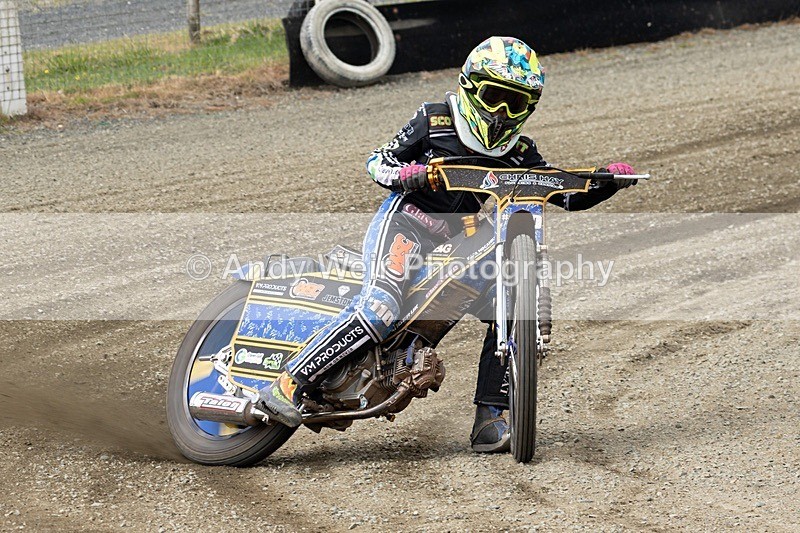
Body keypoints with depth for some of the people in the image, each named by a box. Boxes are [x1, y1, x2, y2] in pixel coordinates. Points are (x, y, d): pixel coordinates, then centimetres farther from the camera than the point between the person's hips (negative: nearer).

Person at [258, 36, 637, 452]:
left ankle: (489, 421, -7)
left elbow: (568, 195, 10)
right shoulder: (434, 120, -2)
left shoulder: (518, 152, 9)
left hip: (454, 244, 6)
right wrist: (403, 175, -21)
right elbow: (376, 161, 2)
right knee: (381, 307, -31)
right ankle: (288, 384, -30)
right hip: (406, 221, -6)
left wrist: (609, 182, -9)